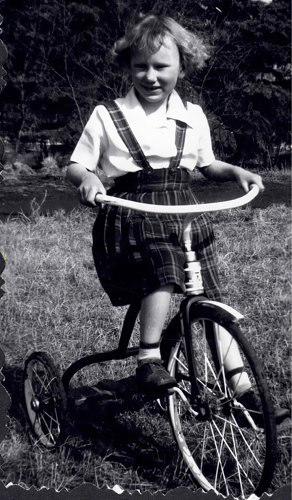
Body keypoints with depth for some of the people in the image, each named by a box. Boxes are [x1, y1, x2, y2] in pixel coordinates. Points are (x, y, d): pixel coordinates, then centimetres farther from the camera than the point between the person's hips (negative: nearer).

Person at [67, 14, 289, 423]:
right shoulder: (107, 116, 1)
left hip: (185, 215, 4)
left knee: (211, 296, -7)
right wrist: (87, 179, -18)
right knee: (163, 267, -33)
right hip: (131, 217, -3)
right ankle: (149, 359, -26)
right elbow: (75, 166, 5)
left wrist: (235, 171, 4)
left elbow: (207, 165, 23)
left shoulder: (193, 117, 10)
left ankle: (239, 384, -1)